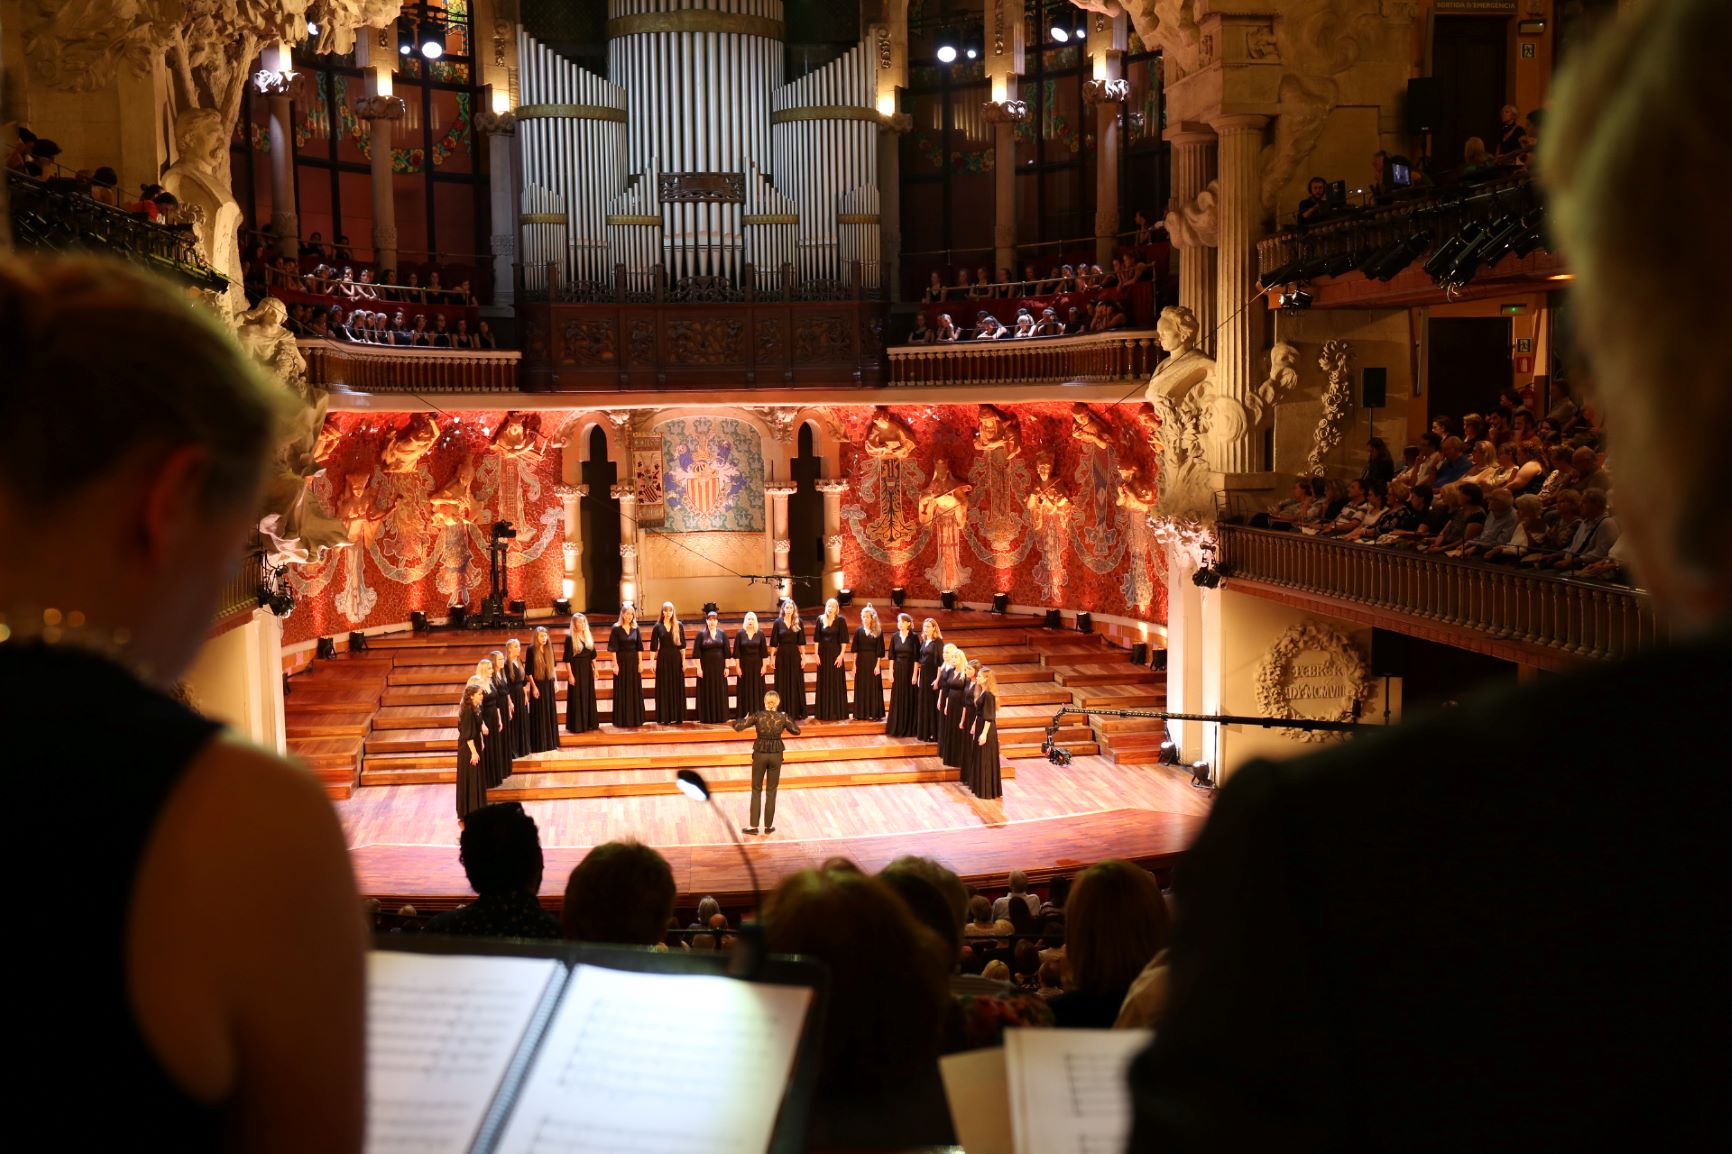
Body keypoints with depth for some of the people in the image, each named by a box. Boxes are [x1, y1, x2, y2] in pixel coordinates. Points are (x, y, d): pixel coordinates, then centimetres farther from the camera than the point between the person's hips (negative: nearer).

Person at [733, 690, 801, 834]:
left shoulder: (757, 715, -8)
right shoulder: (782, 717, -6)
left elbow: (737, 726, -11)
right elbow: (797, 731, 7)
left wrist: (746, 718, 8)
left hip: (760, 754, 0)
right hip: (776, 755, 0)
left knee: (756, 790, 11)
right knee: (771, 791, 11)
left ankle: (754, 826, 7)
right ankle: (768, 826, 14)